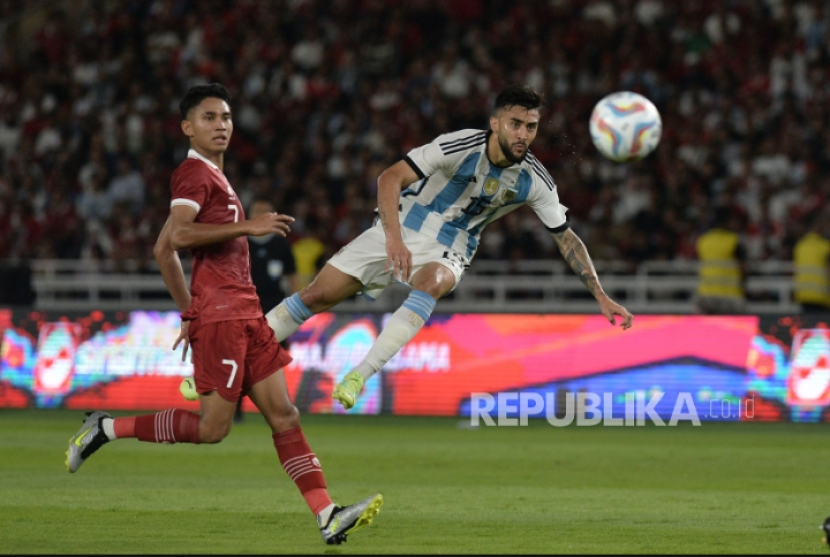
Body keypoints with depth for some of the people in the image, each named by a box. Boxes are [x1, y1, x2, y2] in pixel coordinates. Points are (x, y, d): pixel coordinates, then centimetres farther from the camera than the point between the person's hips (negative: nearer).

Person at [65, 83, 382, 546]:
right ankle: (107, 429, 5)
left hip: (245, 314, 9)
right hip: (220, 313, -9)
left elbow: (165, 250, 25)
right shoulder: (195, 173, -7)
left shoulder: (213, 176, 22)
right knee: (213, 427, -8)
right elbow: (177, 236, -24)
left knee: (284, 415, 1)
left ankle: (328, 518, -5)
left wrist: (189, 313, 25)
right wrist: (247, 226, -22)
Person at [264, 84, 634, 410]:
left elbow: (566, 238, 2)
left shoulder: (534, 182, -10)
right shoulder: (462, 146, -22)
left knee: (429, 284, -36)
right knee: (316, 297, -6)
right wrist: (394, 239, -40)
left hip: (447, 252, 1)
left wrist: (601, 296, -3)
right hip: (399, 233, -1)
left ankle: (359, 377, -39)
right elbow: (390, 178, -25)